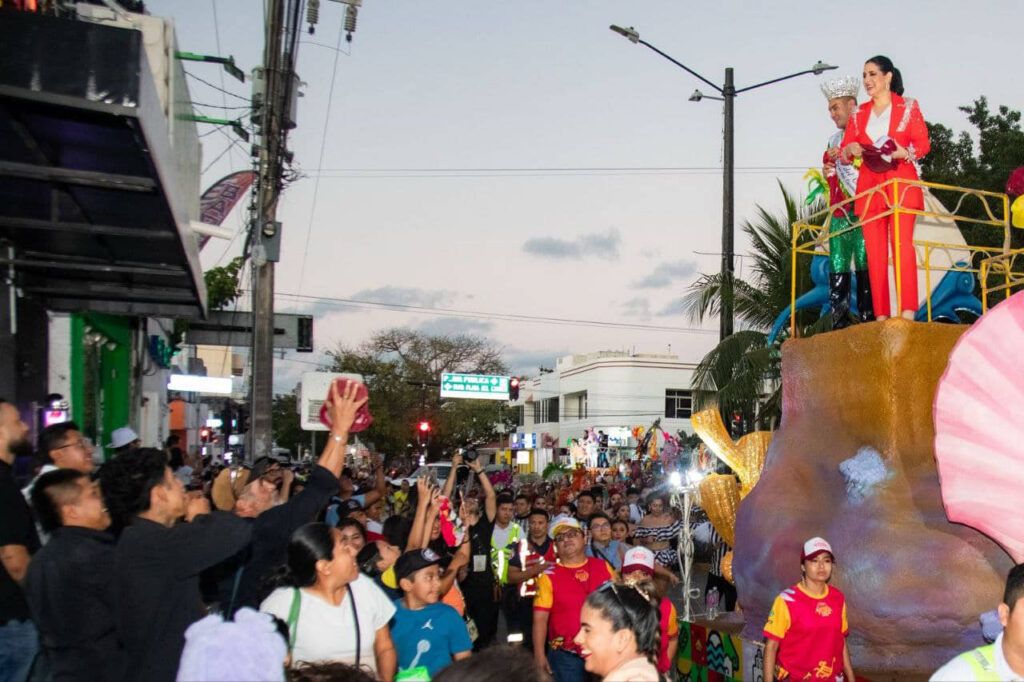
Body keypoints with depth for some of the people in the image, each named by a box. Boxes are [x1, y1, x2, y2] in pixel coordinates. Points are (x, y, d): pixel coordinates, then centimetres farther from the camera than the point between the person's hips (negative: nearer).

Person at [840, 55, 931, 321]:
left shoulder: (908, 107, 9)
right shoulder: (859, 114, 18)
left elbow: (923, 144, 2)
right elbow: (843, 154, 13)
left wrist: (903, 153, -18)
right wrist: (850, 150, -10)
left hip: (901, 183, -3)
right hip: (869, 187, 3)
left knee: (902, 245, -15)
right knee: (874, 251, -3)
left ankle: (907, 313, -19)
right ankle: (881, 316, -4)